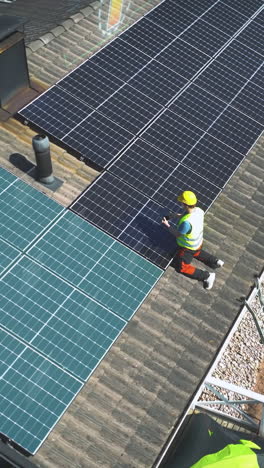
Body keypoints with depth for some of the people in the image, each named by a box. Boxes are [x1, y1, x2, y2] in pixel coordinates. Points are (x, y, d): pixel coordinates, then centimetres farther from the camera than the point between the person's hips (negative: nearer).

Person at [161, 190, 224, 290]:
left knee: (181, 267, 9)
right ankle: (215, 261, 30)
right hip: (198, 243, 8)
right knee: (195, 252, 40)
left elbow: (177, 234, -24)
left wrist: (167, 225, -13)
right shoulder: (198, 210, -19)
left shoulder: (186, 222, -42)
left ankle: (207, 276, 4)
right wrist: (176, 215, -5)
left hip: (188, 247, -8)